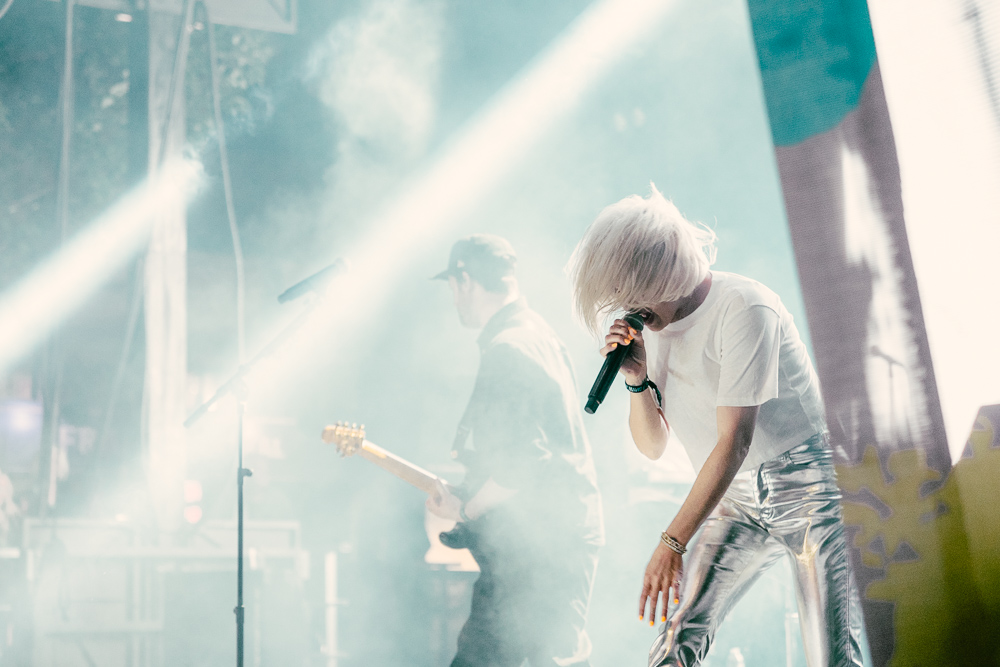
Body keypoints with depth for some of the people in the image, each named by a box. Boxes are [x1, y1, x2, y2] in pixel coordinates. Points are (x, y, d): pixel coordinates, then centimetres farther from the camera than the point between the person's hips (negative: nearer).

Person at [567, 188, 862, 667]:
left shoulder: (743, 308, -18)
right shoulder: (653, 325, 4)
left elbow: (733, 441, -22)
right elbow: (652, 446, 9)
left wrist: (673, 542, -25)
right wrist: (638, 379, -10)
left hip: (805, 482, -6)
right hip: (734, 496, 6)